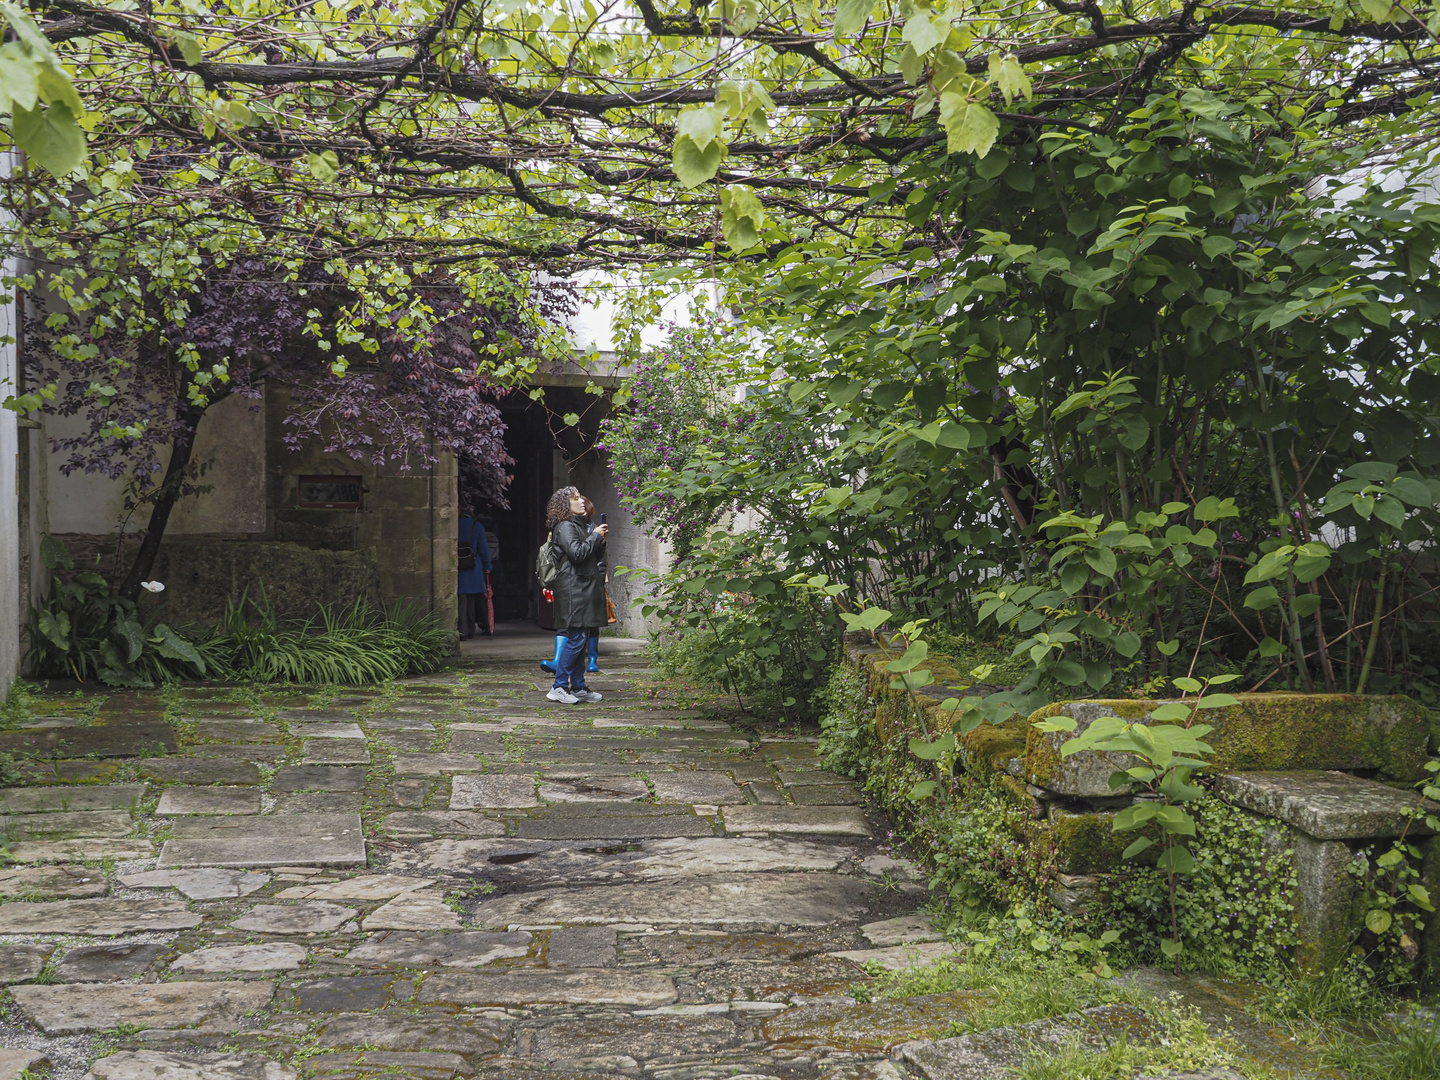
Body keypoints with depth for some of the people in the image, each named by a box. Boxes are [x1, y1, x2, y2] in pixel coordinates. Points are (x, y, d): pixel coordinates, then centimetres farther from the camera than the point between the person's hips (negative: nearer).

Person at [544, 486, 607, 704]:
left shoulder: (582, 526, 21)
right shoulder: (565, 527, -8)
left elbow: (593, 558, 24)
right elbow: (577, 553, -21)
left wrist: (600, 541, 6)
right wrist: (595, 536, -9)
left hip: (585, 587, 9)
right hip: (574, 589, -9)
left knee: (581, 639, 10)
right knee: (576, 638, -12)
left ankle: (578, 686, 14)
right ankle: (559, 687, -9)